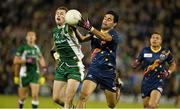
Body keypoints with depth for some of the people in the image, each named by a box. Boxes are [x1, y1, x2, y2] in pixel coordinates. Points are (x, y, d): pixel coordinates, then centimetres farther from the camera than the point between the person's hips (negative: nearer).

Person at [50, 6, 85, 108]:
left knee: (68, 99, -13)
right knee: (56, 98, 5)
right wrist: (54, 52, 11)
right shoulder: (55, 31, 10)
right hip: (62, 67, 7)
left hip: (75, 66, -7)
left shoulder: (69, 28, -11)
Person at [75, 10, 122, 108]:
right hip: (94, 69, 2)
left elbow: (106, 38, -30)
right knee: (83, 96, -20)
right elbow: (82, 38, -5)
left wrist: (89, 28, -42)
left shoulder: (114, 35, -8)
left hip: (108, 72, -2)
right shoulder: (95, 32, 9)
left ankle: (117, 90, 46)